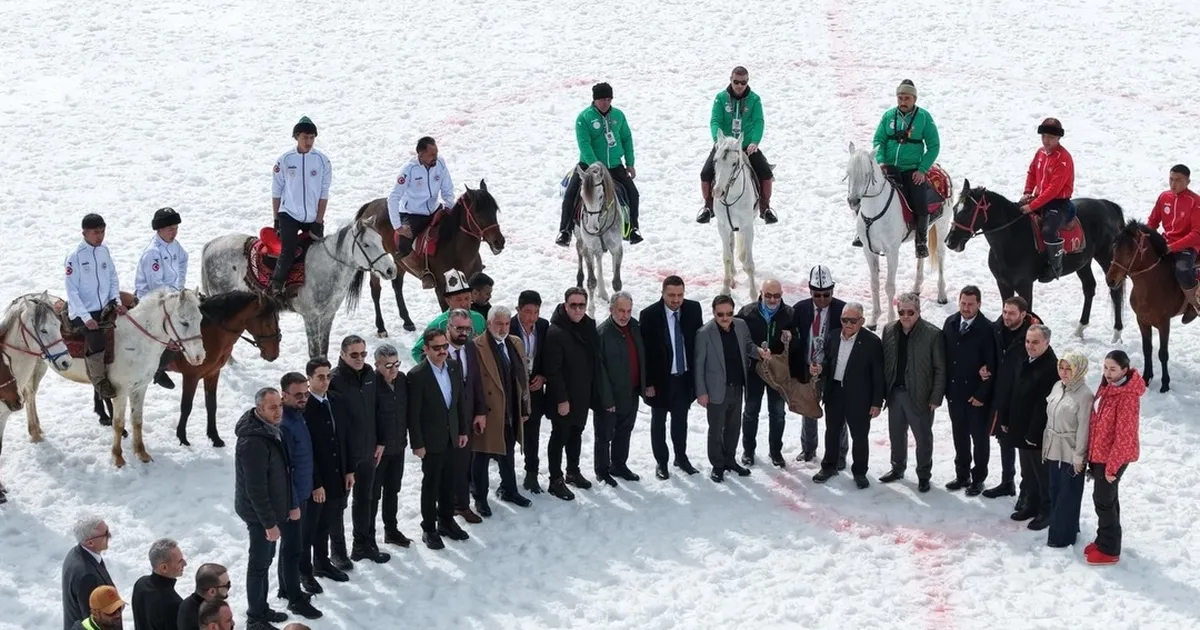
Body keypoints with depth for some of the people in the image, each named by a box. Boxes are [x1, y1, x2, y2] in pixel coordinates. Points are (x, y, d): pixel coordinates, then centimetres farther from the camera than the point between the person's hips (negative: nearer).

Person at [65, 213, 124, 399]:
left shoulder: (104, 251, 6)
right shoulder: (76, 257, -11)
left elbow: (113, 279, 14)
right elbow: (72, 291, -12)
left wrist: (117, 301, -3)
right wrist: (86, 318, -19)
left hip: (105, 308, 6)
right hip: (83, 312, -6)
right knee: (97, 340, -22)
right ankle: (100, 381, -3)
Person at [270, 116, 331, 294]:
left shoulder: (322, 160, -2)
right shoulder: (285, 160, -4)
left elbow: (324, 193, -1)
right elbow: (276, 191, 3)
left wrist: (318, 221, -5)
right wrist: (276, 219, 2)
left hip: (313, 218, 2)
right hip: (289, 215, -2)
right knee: (287, 252, -16)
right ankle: (276, 286, -5)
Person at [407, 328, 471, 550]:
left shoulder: (454, 367, -1)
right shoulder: (417, 375, -19)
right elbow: (413, 414, -16)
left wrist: (463, 430, 9)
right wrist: (417, 444, -15)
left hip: (451, 437, 5)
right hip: (431, 440, -5)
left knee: (448, 482, 17)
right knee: (430, 484, 6)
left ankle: (446, 521, 33)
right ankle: (429, 529, 18)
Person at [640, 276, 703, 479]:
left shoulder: (693, 309, -7)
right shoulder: (649, 315, -18)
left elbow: (699, 339, 4)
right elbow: (645, 351, -13)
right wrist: (648, 382, -13)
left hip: (685, 376, 3)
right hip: (660, 378, -3)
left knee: (681, 420, 18)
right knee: (658, 421, 12)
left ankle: (681, 457, 33)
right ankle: (661, 462, 24)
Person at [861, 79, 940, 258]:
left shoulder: (924, 117, -2)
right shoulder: (888, 116, 4)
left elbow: (934, 146, -1)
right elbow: (878, 140, 7)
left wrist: (922, 169, -10)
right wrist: (880, 161, -11)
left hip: (913, 170, -2)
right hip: (889, 168, 2)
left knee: (921, 206, -17)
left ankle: (921, 240, 4)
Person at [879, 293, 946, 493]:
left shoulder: (933, 334, -14)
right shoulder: (889, 330, 2)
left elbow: (940, 369, -11)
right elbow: (884, 362, 7)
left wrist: (936, 397, -12)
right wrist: (883, 391, 4)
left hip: (919, 395, -5)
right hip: (895, 392, 5)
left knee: (923, 437, 8)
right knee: (896, 434, 19)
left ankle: (923, 475, 23)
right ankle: (898, 468, 37)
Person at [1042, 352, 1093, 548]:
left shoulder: (1084, 395, -18)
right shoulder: (1057, 387, 6)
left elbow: (1083, 428, -17)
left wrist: (1079, 457, -16)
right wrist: (1046, 446, 16)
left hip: (1071, 453, -8)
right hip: (1054, 450, 8)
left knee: (1067, 496, 2)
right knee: (1055, 492, 16)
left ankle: (1063, 536, 10)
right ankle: (1057, 529, 28)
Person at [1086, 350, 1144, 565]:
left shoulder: (1128, 396, -23)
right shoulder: (1107, 386, 5)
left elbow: (1124, 435, -23)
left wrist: (1112, 465, -20)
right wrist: (1093, 454, 17)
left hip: (1114, 456, -9)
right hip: (1100, 453, 9)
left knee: (1103, 499, -1)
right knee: (1107, 498, 19)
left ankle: (1109, 550, 10)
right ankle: (1104, 540, 32)